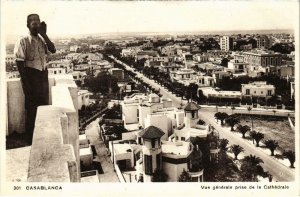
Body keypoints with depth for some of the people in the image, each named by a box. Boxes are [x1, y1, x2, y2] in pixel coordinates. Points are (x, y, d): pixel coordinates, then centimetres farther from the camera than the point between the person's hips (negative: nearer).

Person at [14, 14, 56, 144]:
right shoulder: (23, 41, -10)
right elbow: (20, 63, -13)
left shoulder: (42, 40, 7)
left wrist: (44, 34, -13)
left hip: (43, 74, 6)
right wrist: (25, 82, -17)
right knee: (31, 108, 3)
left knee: (44, 105, 14)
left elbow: (53, 50, -9)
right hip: (31, 75, -6)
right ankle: (31, 139, 17)